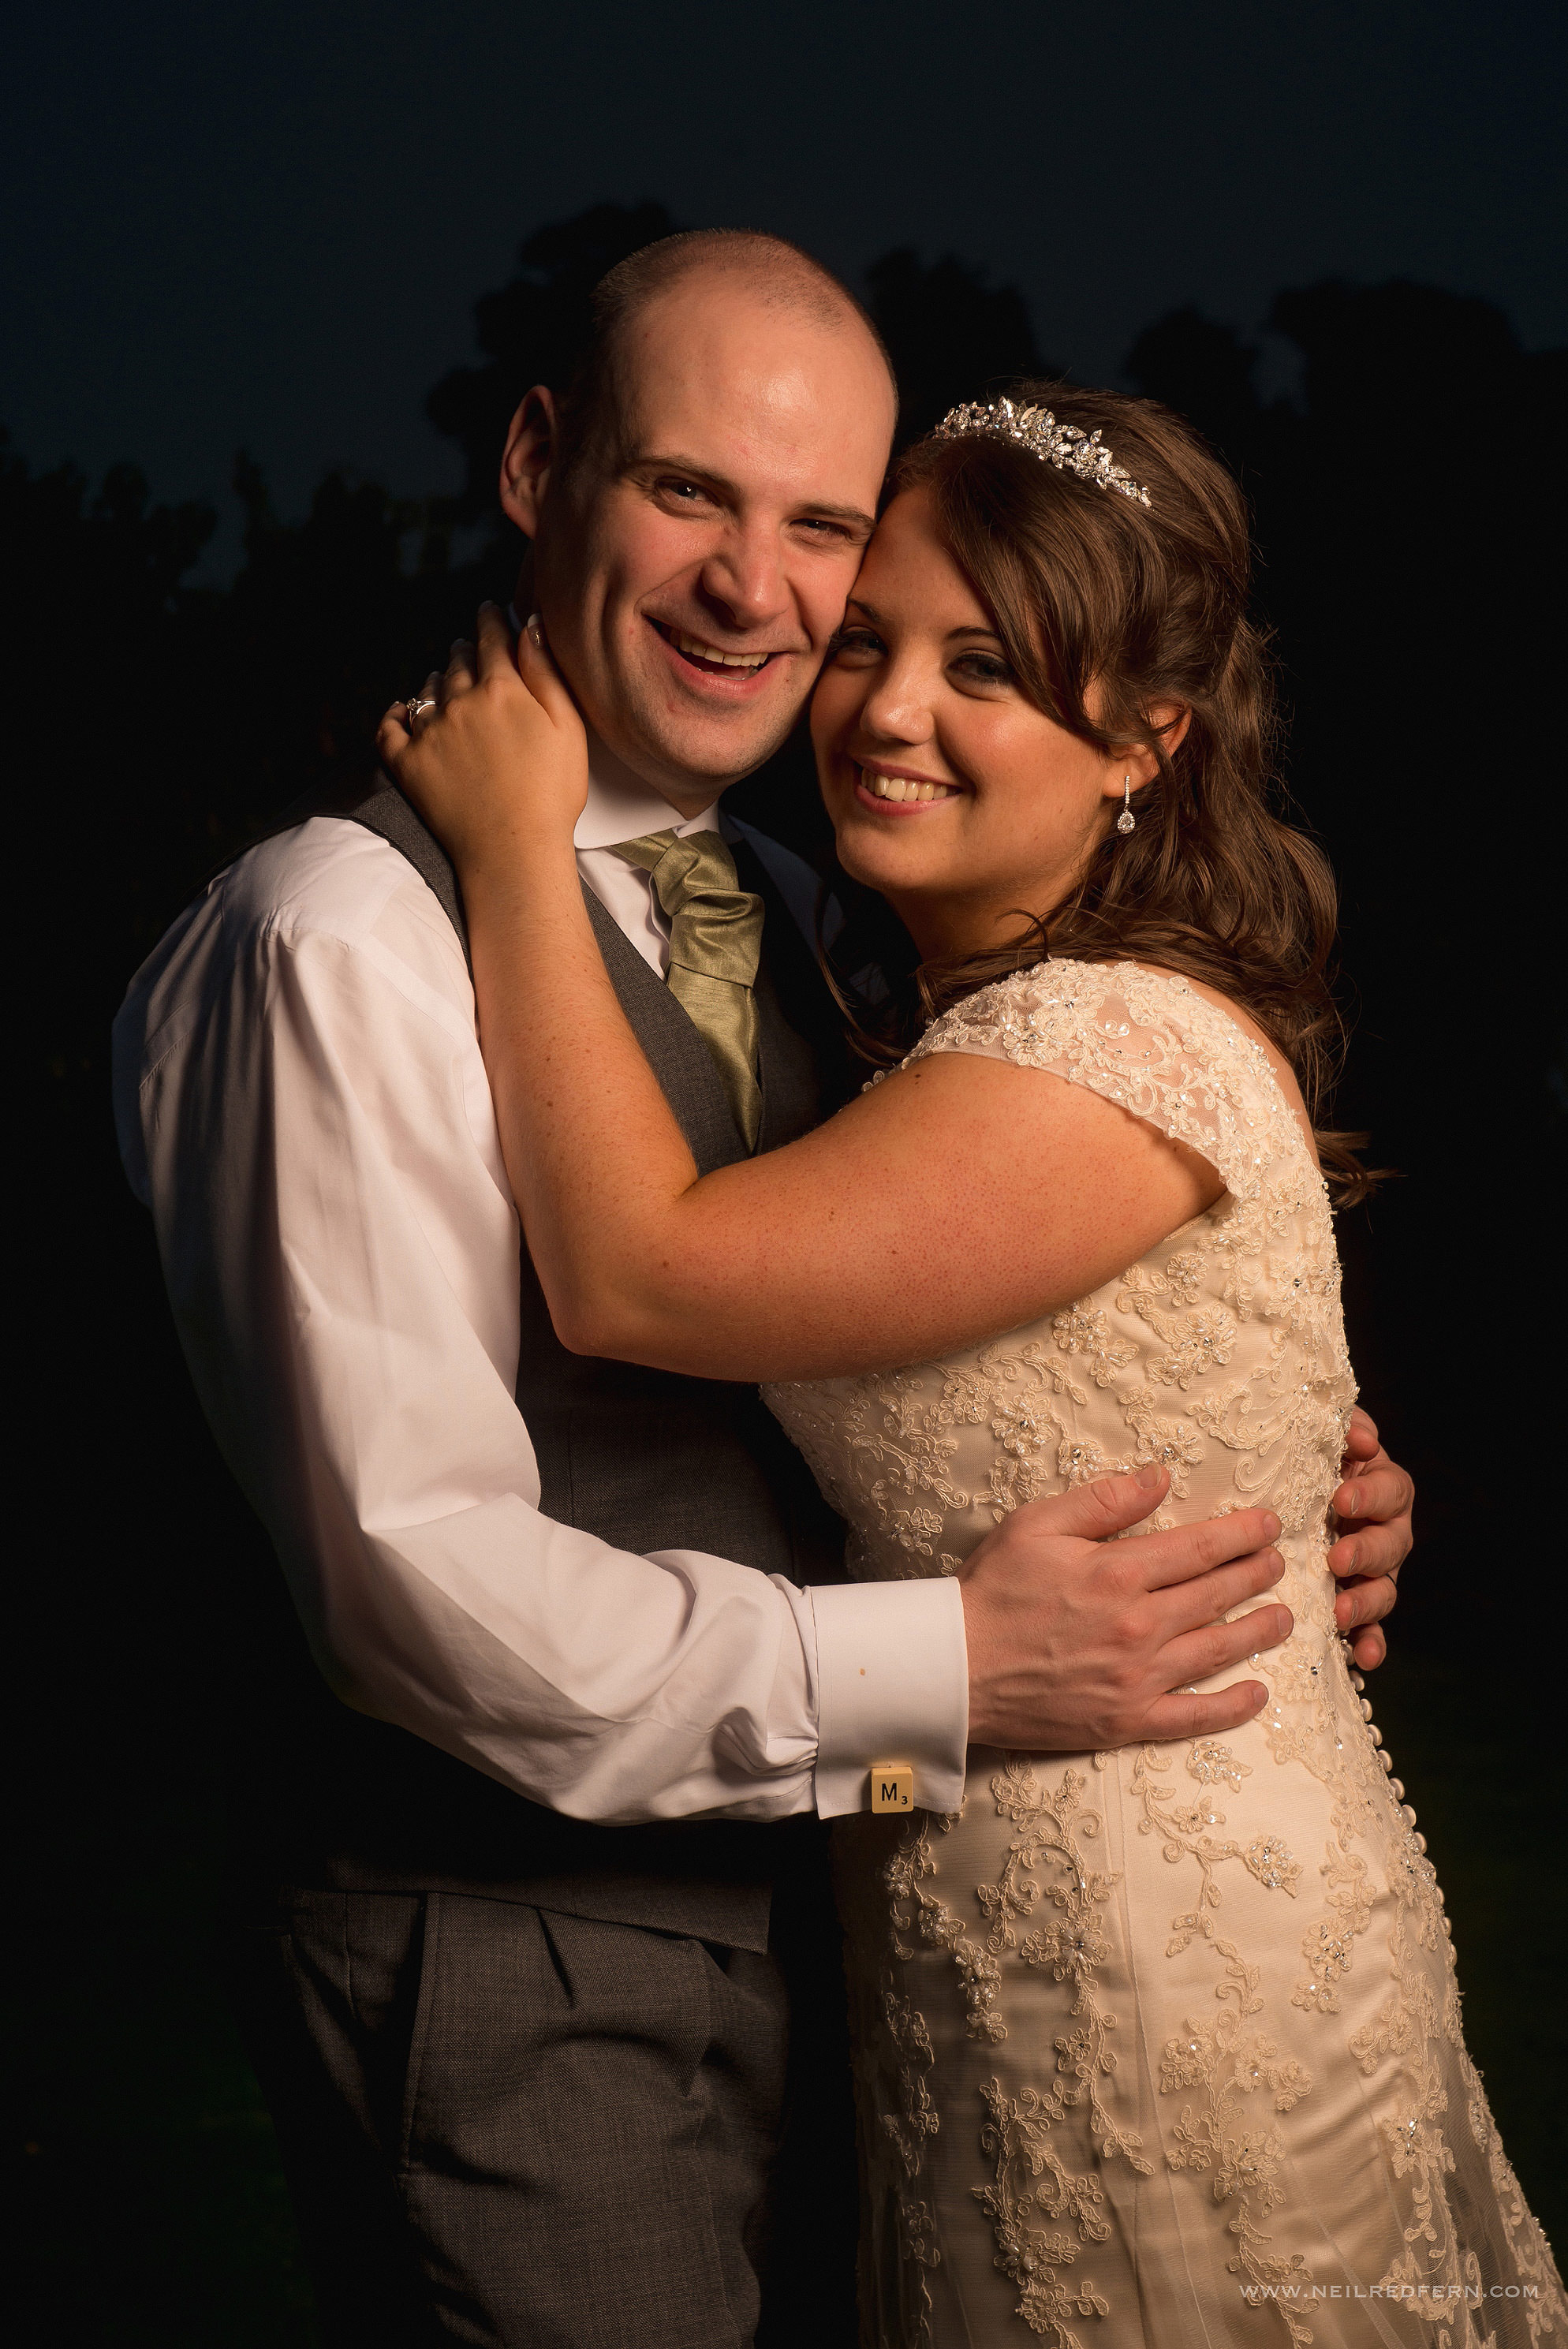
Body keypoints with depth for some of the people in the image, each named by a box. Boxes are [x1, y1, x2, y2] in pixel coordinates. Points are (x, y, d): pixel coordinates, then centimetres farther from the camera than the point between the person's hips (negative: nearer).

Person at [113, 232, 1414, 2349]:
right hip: (504, 1952, -8)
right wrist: (949, 1669, -22)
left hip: (794, 1901, 8)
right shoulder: (348, 937, -20)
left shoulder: (779, 909, 8)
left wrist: (1262, 1504, -4)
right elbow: (415, 1571, -24)